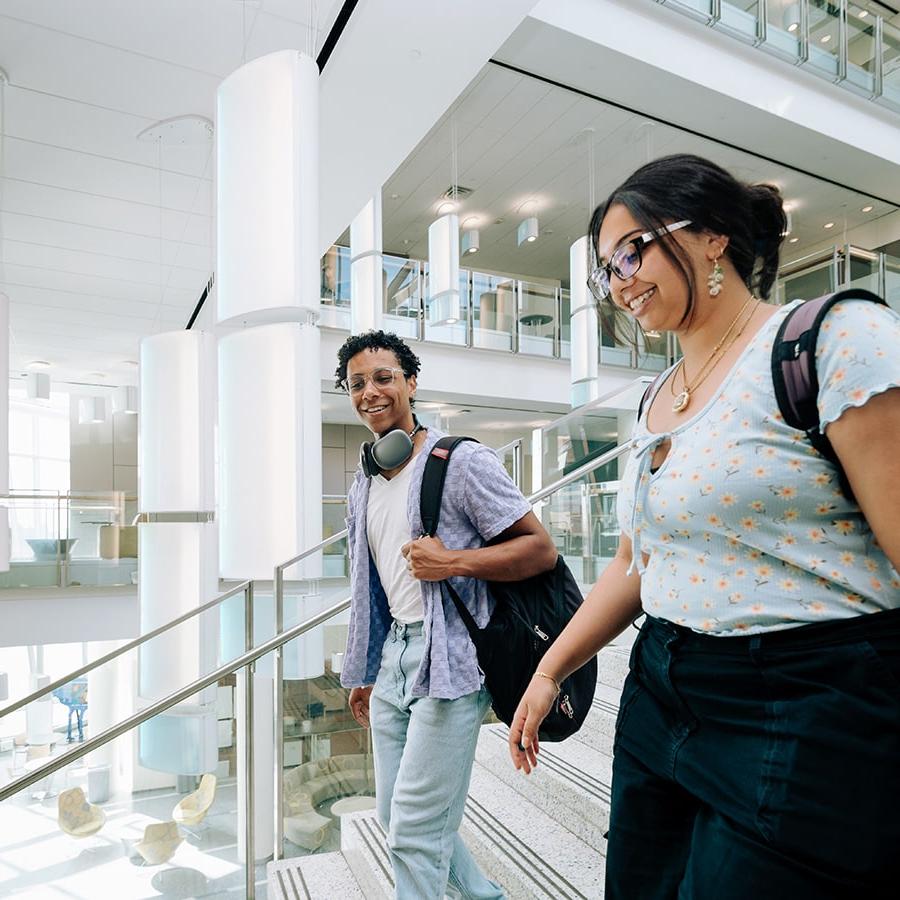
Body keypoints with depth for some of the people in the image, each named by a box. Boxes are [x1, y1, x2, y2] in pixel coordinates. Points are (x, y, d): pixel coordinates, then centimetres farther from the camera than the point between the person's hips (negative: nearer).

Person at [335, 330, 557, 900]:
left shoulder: (462, 462, -11)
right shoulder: (364, 486, 12)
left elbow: (541, 549, -12)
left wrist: (454, 562, -21)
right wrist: (365, 672, 21)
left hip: (450, 661, -8)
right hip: (393, 657, 8)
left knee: (413, 831, -1)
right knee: (395, 815, 18)